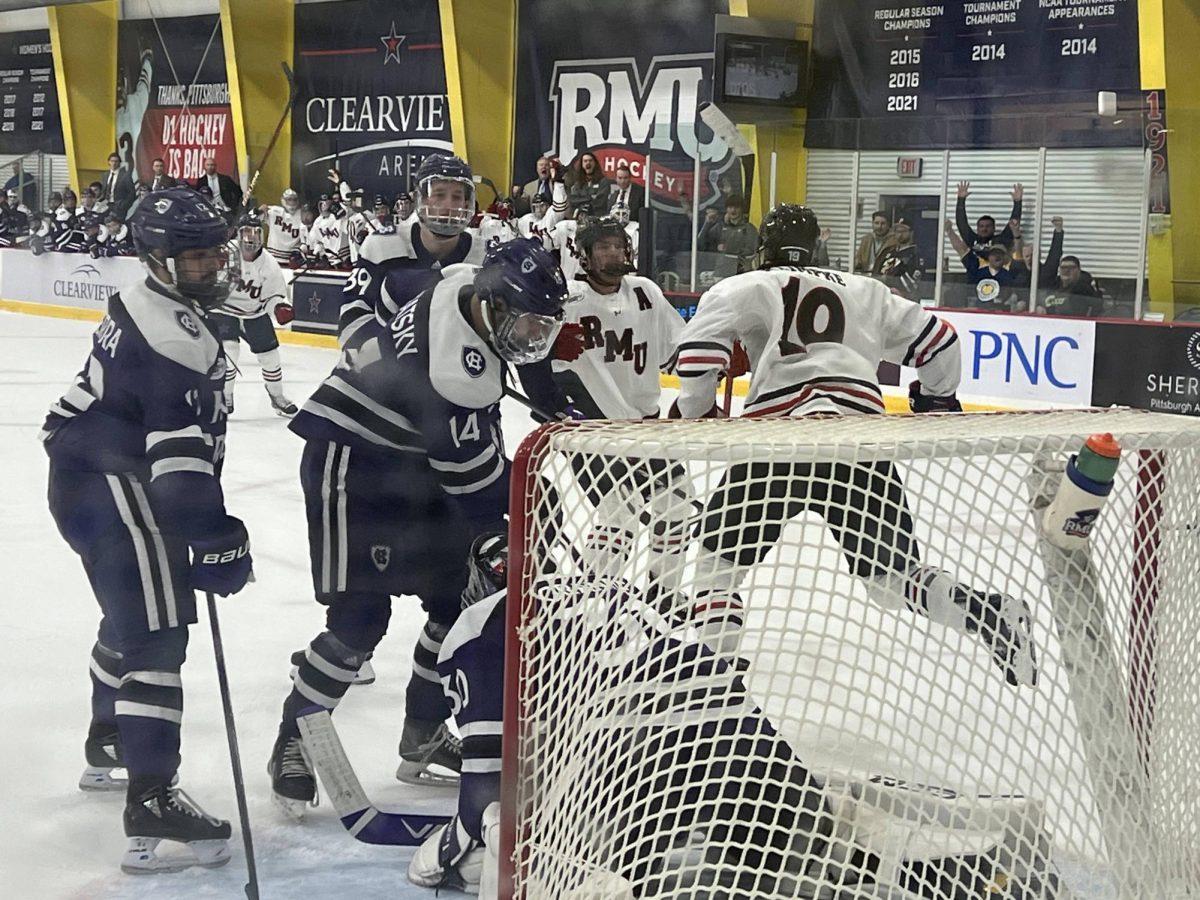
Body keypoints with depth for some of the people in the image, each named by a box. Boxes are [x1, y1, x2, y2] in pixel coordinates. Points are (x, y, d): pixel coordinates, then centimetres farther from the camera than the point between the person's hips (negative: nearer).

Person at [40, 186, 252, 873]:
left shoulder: (143, 308, 11)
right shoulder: (179, 341, -22)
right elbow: (181, 457, -27)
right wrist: (216, 541, -25)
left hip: (86, 475, 11)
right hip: (114, 489, -11)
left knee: (130, 617, 27)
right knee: (155, 636, -14)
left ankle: (106, 748, 47)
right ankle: (152, 806, -19)